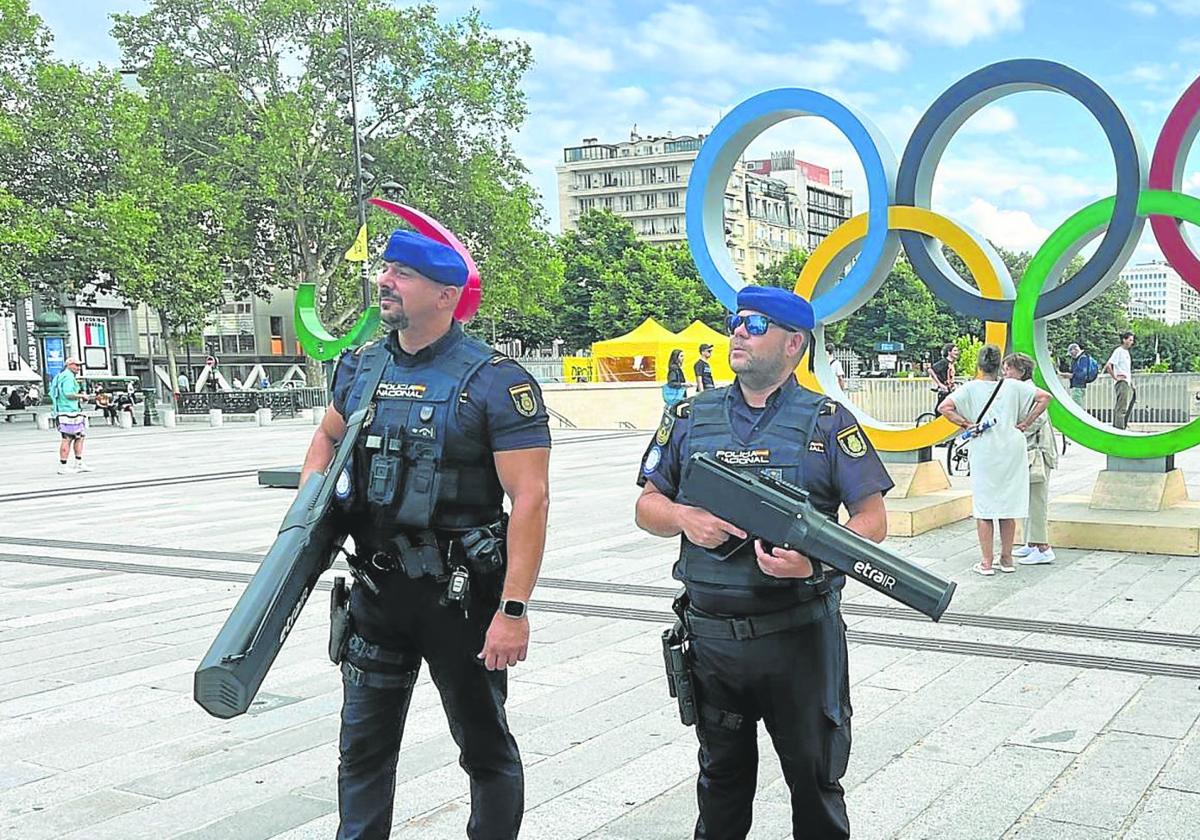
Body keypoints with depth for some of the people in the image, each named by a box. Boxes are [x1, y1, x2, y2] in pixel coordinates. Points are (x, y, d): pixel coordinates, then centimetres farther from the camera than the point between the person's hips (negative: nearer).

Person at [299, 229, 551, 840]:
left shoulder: (495, 381, -14)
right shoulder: (360, 367, 5)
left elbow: (530, 498, -18)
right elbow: (328, 435, 25)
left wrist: (513, 609, -22)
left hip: (461, 595, -5)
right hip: (377, 586, 5)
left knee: (485, 745, 12)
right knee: (363, 743, 15)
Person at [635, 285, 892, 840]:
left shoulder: (829, 423, -1)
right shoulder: (690, 418, 8)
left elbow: (872, 520, -4)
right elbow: (647, 506, 12)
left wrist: (814, 557, -22)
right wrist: (684, 518, -11)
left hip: (802, 634, -2)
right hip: (711, 635, 3)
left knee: (815, 775, 10)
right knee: (723, 774, 18)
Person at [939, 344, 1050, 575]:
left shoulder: (971, 388, -5)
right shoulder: (1013, 386, 1)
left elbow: (944, 408, -15)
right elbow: (1045, 397, 1)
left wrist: (967, 424, -6)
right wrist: (1026, 423, 3)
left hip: (984, 454, -2)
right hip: (1012, 451, 3)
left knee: (984, 508, 4)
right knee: (1009, 506, 12)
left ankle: (987, 563, 5)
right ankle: (1007, 559, 21)